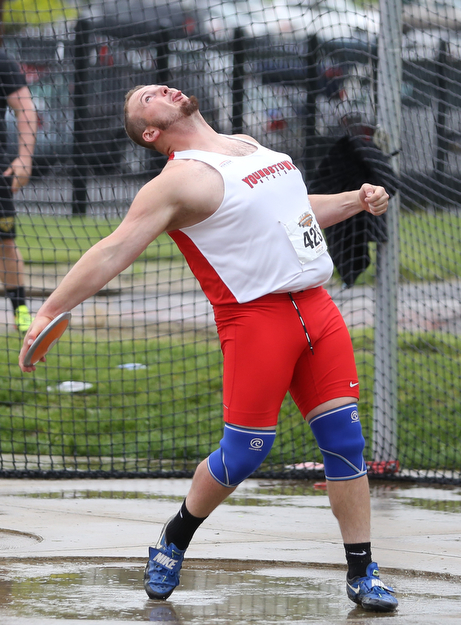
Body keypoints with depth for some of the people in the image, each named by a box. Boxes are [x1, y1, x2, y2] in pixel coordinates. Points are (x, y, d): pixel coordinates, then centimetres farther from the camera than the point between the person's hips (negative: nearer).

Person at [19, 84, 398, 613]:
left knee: (344, 437, 2)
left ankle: (362, 573, 9)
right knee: (243, 452, -5)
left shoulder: (247, 145, 18)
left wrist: (355, 201, 18)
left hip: (315, 306, 6)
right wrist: (48, 312, -22)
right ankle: (174, 541, 21)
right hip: (256, 316, -6)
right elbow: (114, 250, -14)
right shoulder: (181, 179, -7)